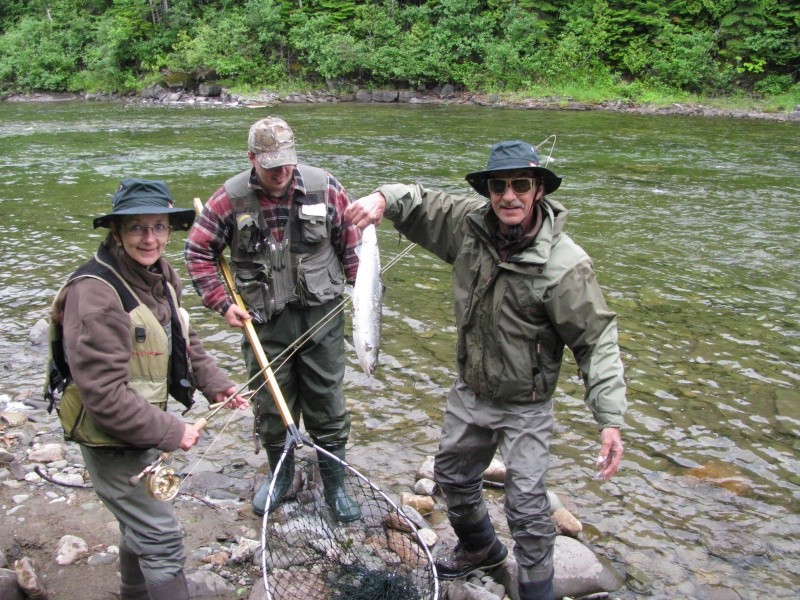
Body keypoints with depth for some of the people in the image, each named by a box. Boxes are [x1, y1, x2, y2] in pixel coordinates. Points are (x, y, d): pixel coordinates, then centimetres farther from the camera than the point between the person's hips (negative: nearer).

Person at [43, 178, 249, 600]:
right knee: (161, 537, -3)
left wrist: (213, 383, 2)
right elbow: (104, 394, -31)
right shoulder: (95, 293, -29)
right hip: (112, 441, -10)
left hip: (144, 428, 10)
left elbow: (183, 340, 15)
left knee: (140, 521, 28)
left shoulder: (162, 276, 1)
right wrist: (170, 432, -26)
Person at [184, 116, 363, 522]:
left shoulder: (324, 188, -5)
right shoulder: (230, 198, -6)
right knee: (270, 406, 13)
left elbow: (353, 243, 5)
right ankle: (280, 474, 37)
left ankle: (335, 485, 25)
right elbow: (198, 252, 3)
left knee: (328, 406, 8)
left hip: (321, 318, 0)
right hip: (264, 323, 1)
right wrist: (221, 303, -4)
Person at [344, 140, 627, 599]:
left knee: (527, 506, -7)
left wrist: (611, 420, -28)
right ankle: (480, 549, 53)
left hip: (525, 407, -6)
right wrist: (384, 198, -22)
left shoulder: (565, 264, -25)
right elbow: (419, 203, 2)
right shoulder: (469, 223, -11)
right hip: (469, 393, 6)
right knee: (453, 476, 24)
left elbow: (597, 340, -22)